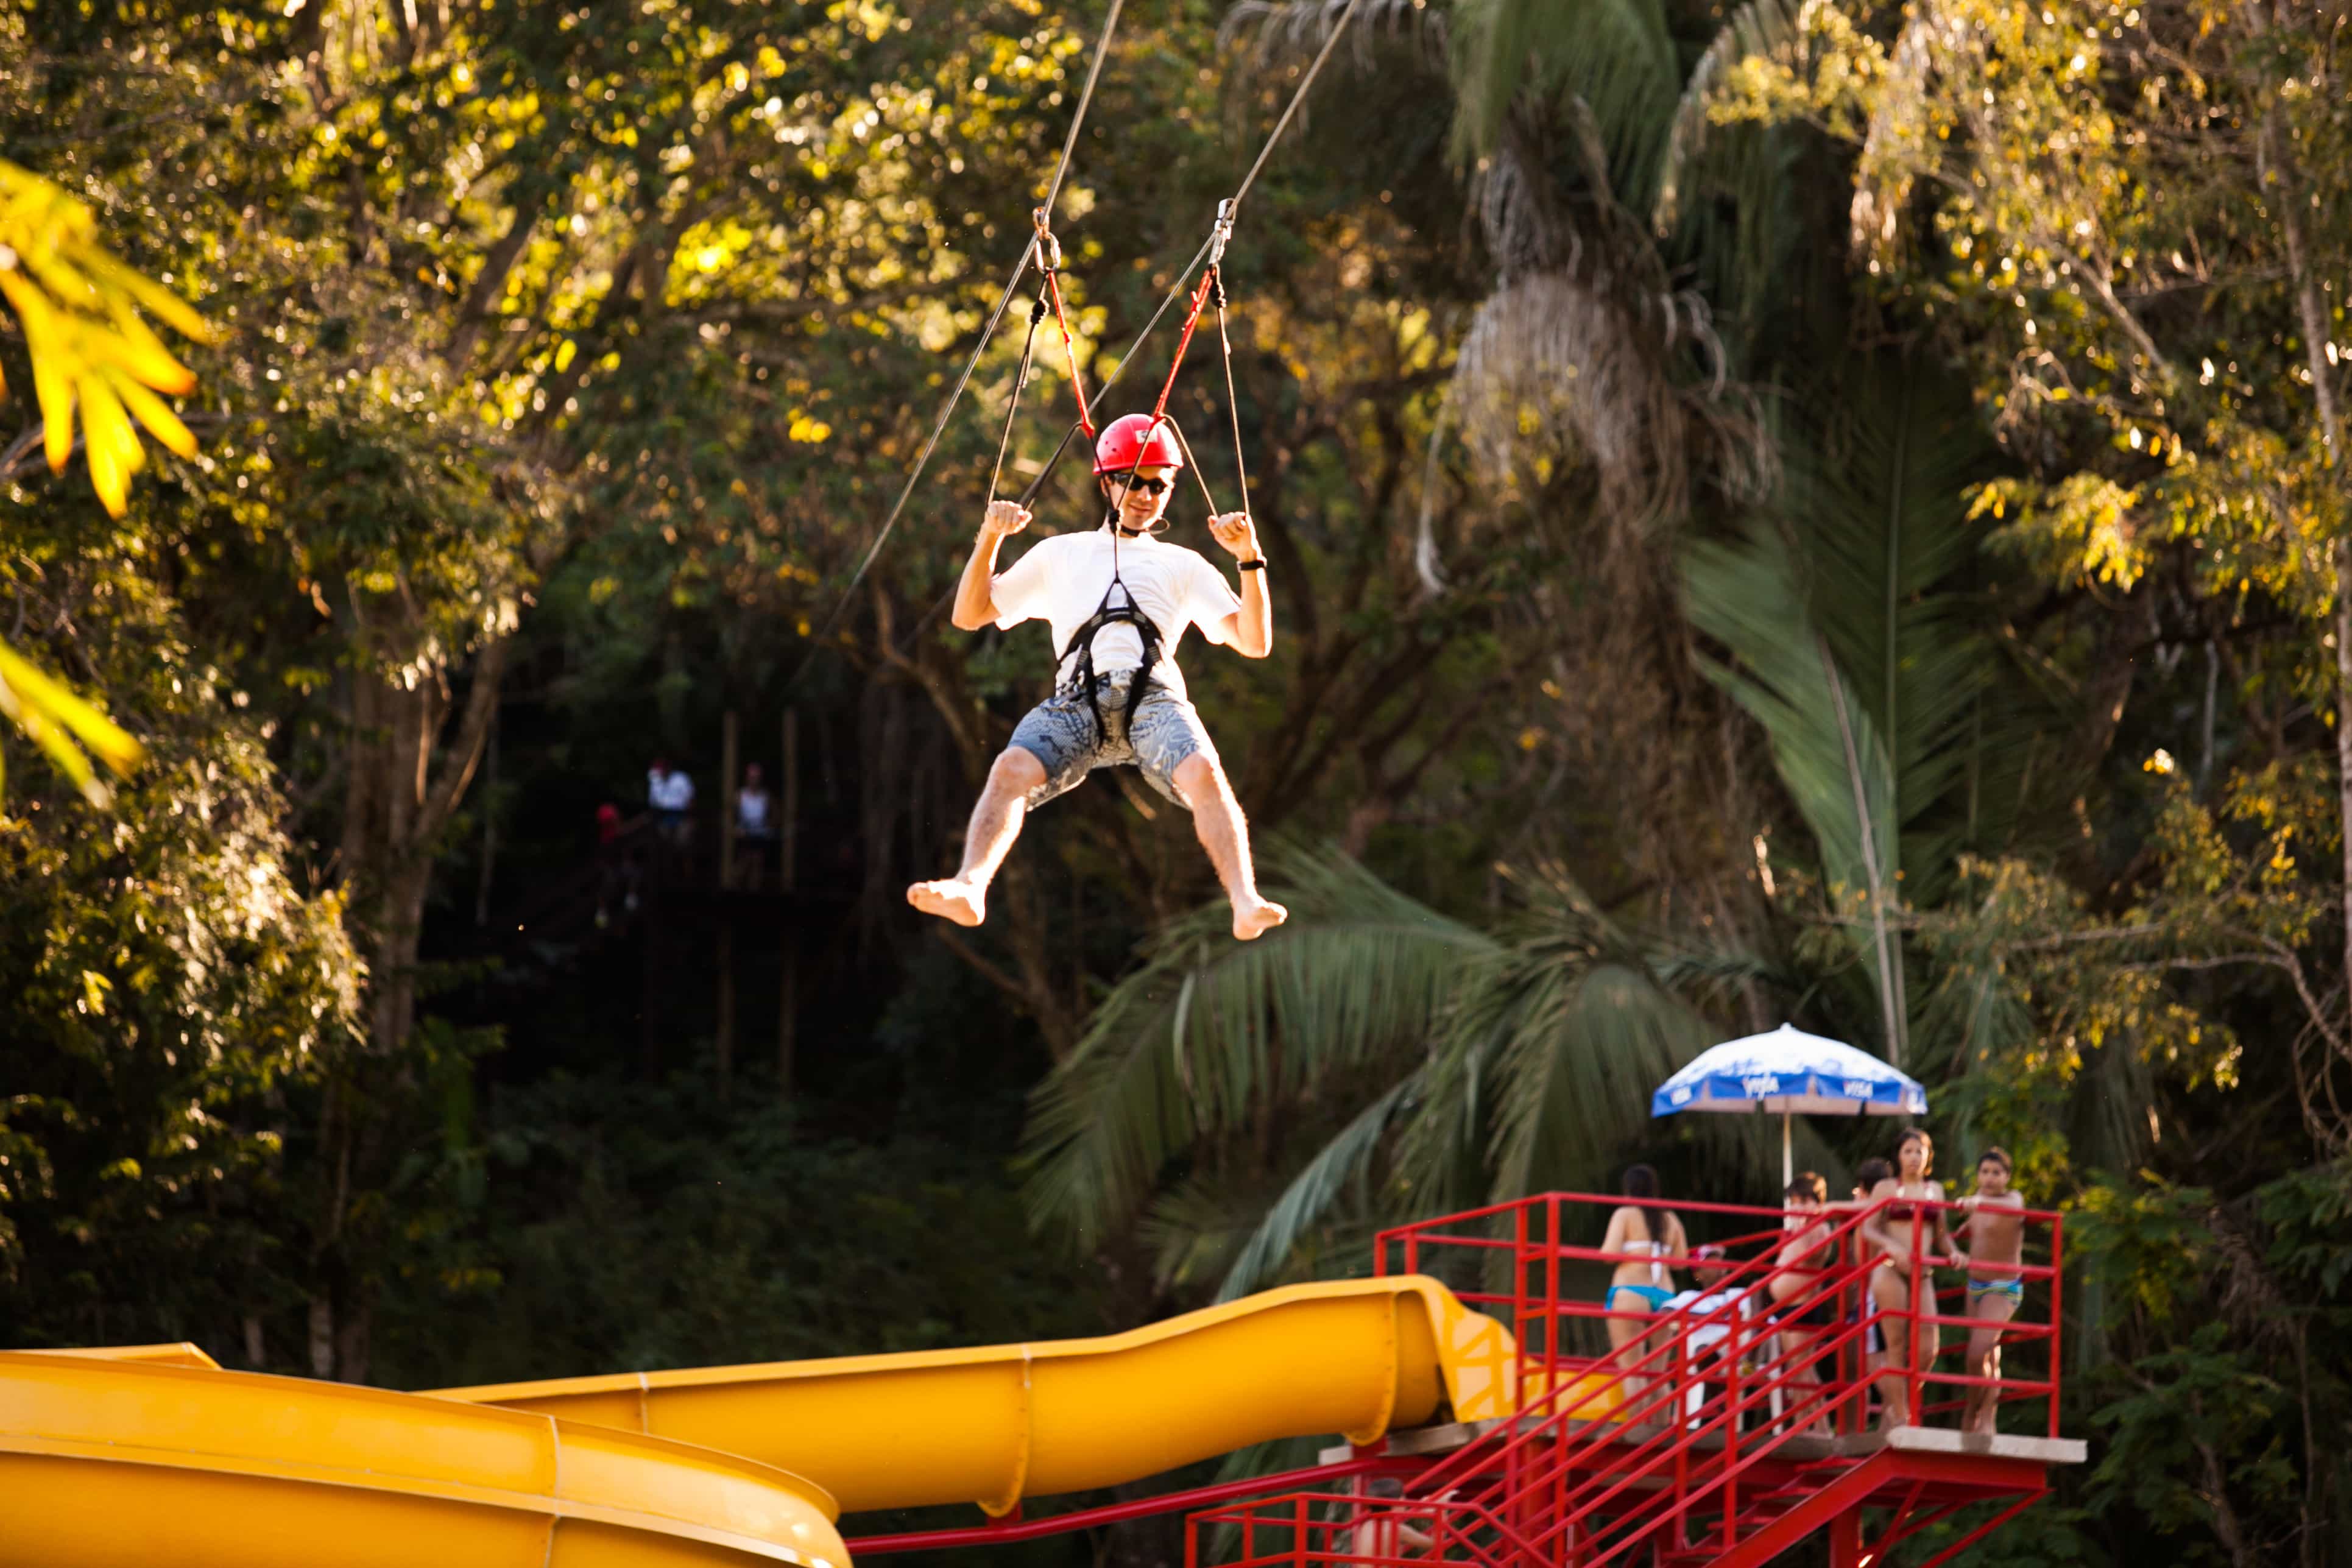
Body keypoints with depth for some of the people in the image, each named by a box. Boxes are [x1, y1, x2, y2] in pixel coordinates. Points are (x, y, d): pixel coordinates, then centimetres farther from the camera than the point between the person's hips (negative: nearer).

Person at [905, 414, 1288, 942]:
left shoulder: (1183, 566, 30)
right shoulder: (1060, 554, 32)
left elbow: (1254, 643, 21)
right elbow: (969, 616, 28)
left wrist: (1250, 560, 8)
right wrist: (989, 539, 14)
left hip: (1155, 696, 0)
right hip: (1079, 697, 1)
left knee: (1204, 774, -34)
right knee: (1012, 770, -32)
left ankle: (1246, 903, -49)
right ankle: (970, 888, -49)